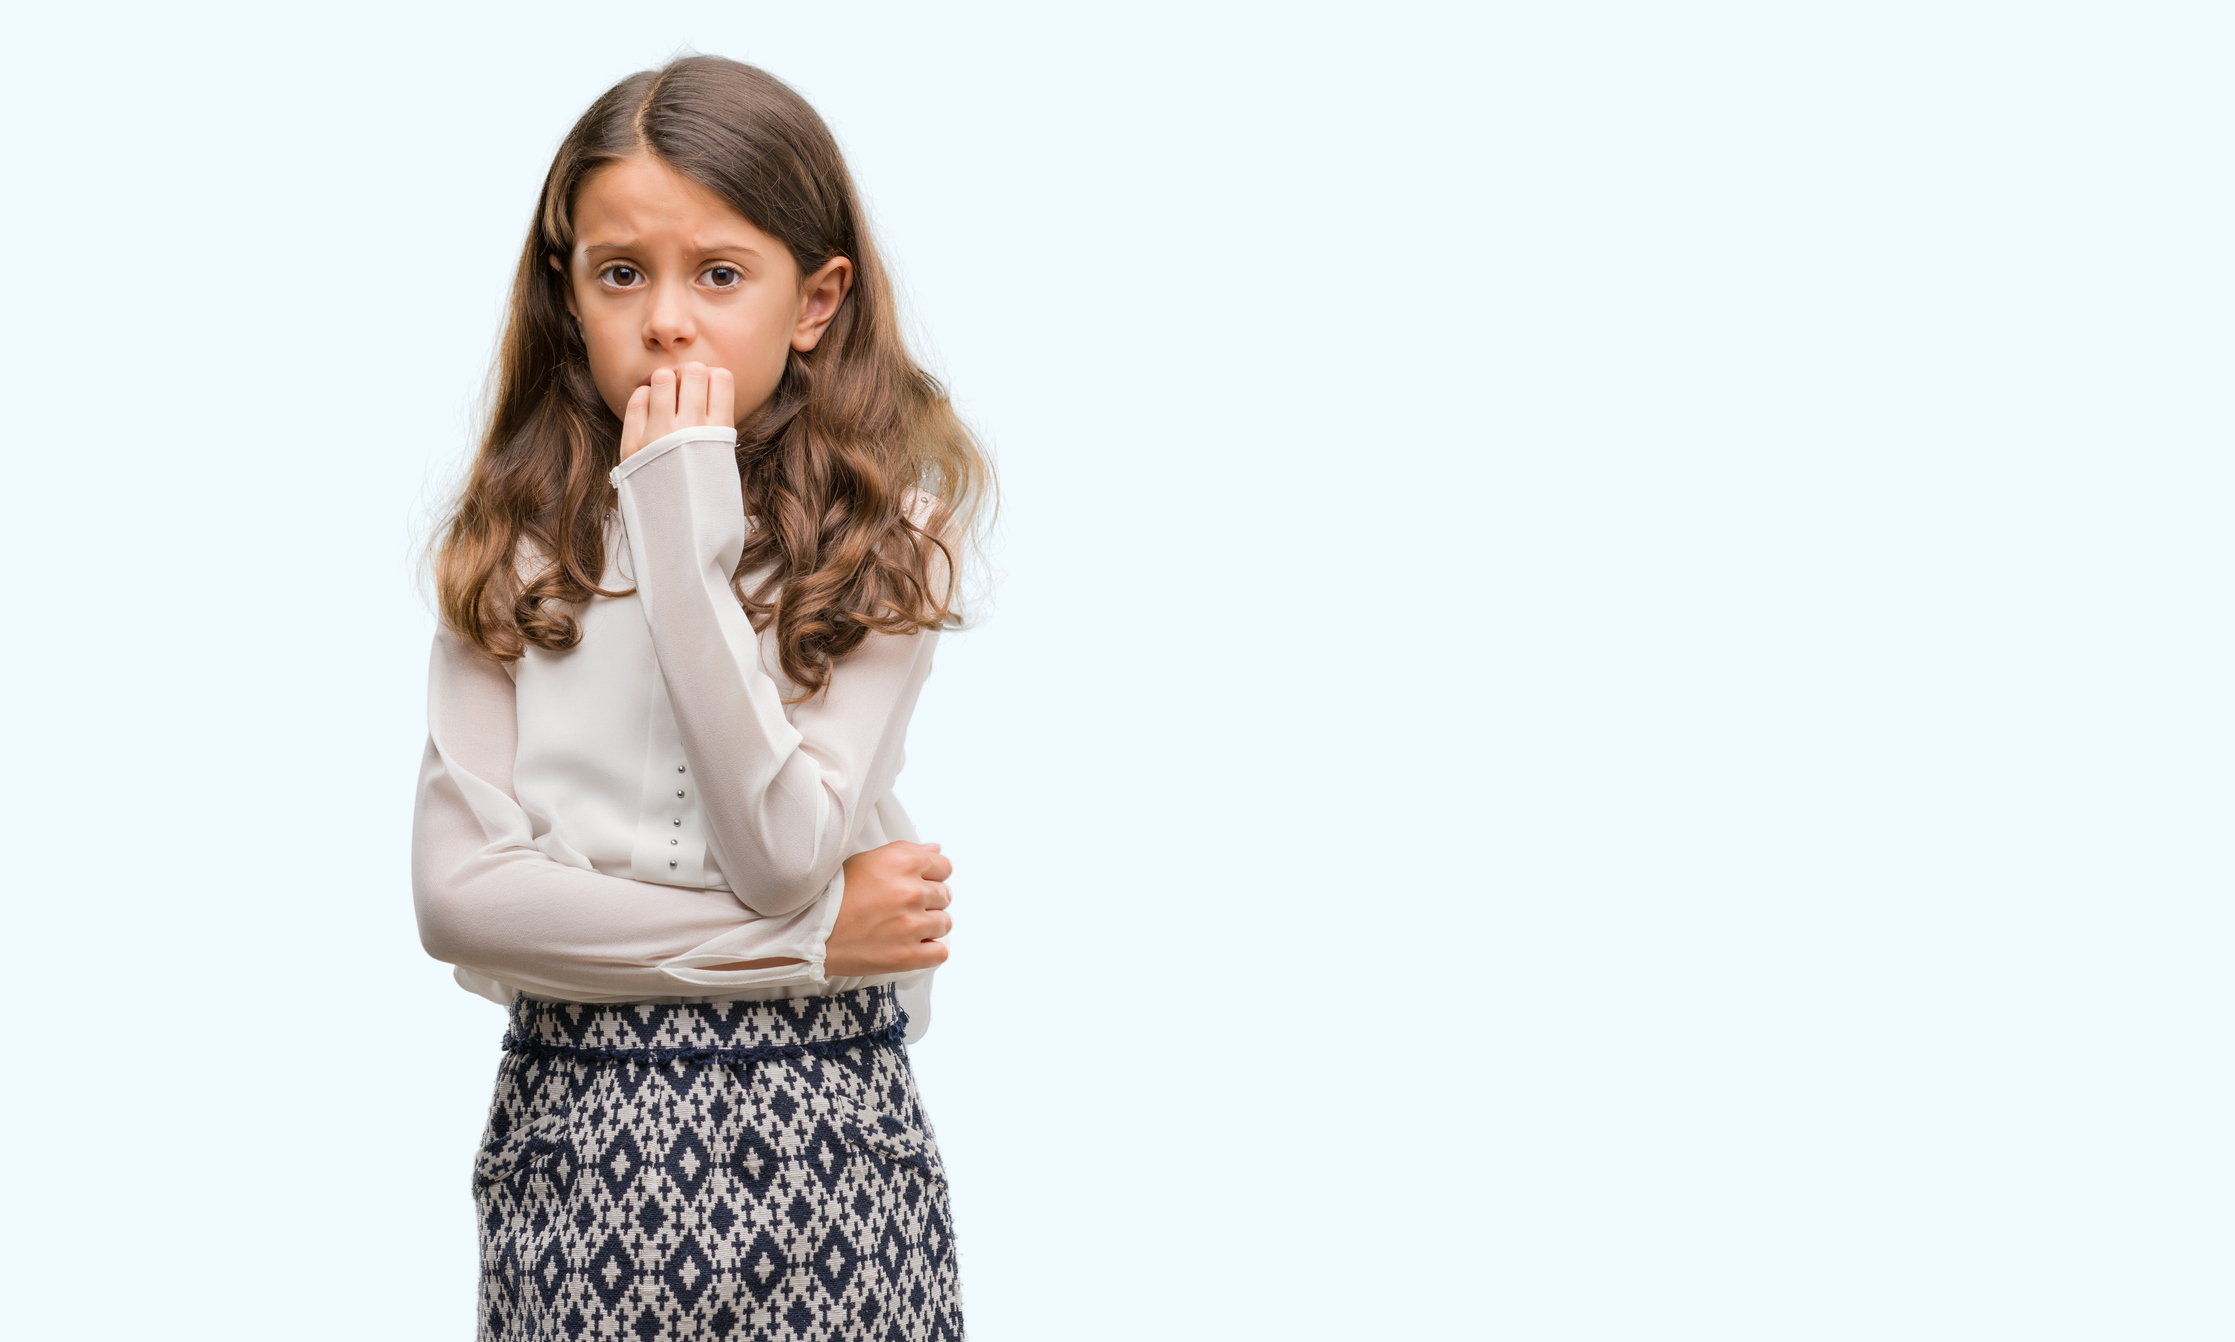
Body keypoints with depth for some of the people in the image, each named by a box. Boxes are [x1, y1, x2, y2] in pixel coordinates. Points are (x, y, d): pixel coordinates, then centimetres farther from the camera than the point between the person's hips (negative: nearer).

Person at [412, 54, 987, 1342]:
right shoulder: (519, 544, 1)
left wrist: (687, 533, -17)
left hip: (818, 1139, -1)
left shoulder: (885, 534, -4)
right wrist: (800, 941, -13)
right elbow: (457, 892, -8)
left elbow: (783, 855, -16)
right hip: (578, 1134, 1)